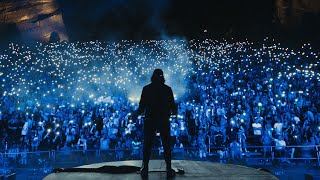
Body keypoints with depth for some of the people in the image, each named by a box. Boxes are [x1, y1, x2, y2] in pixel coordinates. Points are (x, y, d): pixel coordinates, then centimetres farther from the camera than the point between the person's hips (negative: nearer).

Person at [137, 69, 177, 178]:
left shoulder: (146, 88, -1)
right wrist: (173, 112, 23)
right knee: (166, 145, 8)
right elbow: (172, 105, 1)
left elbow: (142, 105, -1)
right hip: (164, 121, 0)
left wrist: (138, 113, 18)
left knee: (147, 145, 8)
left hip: (150, 120, 0)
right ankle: (169, 169, 10)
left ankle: (145, 169, 9)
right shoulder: (167, 89, 0)